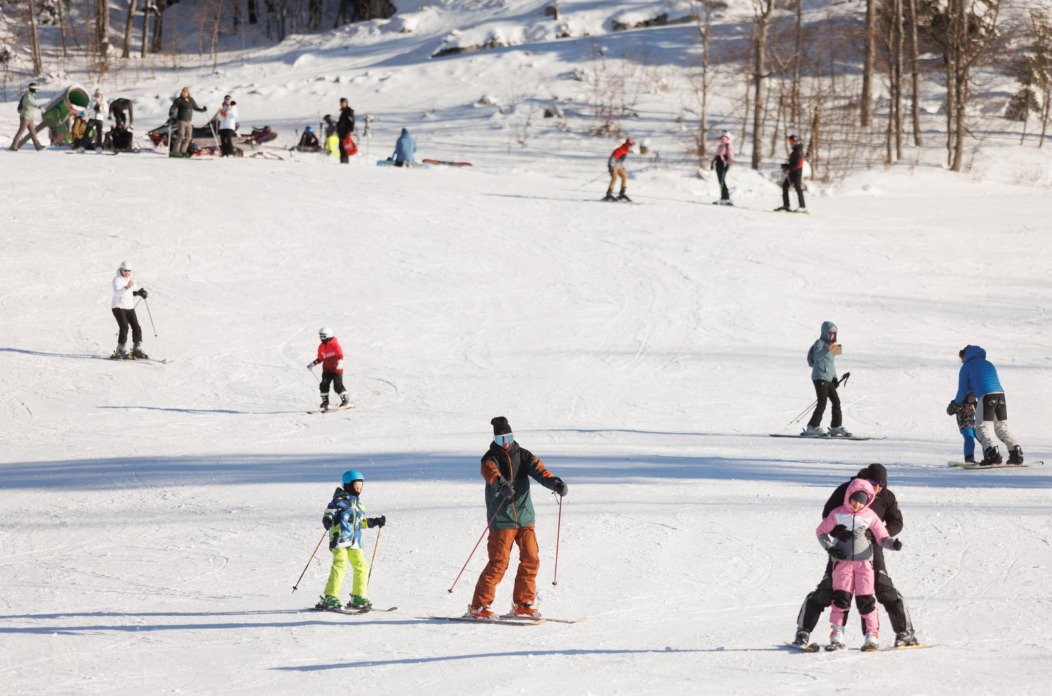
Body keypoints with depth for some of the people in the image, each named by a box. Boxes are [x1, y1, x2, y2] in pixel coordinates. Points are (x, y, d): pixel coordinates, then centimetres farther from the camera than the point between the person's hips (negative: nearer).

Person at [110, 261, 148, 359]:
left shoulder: (132, 280, 11)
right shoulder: (117, 280, -10)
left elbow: (136, 290, 25)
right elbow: (116, 292, -27)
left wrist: (141, 292, 0)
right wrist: (126, 287, -44)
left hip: (130, 307, 7)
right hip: (118, 307, -7)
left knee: (136, 327, 1)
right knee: (124, 327, -19)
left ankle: (137, 350, 13)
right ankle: (120, 351, -17)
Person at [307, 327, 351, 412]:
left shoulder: (334, 344, -10)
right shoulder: (321, 347, 10)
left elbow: (340, 355, -16)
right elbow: (320, 359, 20)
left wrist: (340, 362, -32)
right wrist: (313, 364, 11)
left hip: (336, 369, -7)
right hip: (326, 369, 7)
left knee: (338, 385, -11)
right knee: (324, 385, -1)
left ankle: (345, 401, -1)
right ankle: (325, 402, 6)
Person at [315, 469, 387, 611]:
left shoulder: (357, 502, 18)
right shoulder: (339, 501, -6)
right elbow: (327, 517, -10)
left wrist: (376, 522, 20)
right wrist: (329, 523, -31)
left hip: (354, 542, 8)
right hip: (340, 539, -8)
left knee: (361, 566, 7)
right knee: (340, 565, -18)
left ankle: (358, 598, 18)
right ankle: (330, 598, -18)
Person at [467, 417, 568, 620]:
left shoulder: (523, 455, 9)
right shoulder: (490, 458, -5)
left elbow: (538, 470, -6)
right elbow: (491, 473, -28)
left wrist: (554, 482, -27)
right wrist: (501, 484, -50)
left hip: (525, 517, 5)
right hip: (501, 521, -5)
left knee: (531, 559, 1)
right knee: (498, 563, -9)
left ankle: (522, 604, 13)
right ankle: (478, 606, -2)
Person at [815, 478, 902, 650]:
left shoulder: (870, 516, 0)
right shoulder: (837, 514, 0)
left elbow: (882, 537, 2)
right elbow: (821, 531, 9)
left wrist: (893, 543, -19)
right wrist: (830, 548, -5)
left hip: (864, 562, 0)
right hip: (842, 561, 0)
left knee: (866, 600, -3)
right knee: (841, 598, -7)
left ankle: (872, 635, 1)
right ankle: (837, 635, -2)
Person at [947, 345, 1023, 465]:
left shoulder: (966, 367, 11)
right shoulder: (989, 364, 29)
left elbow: (963, 389, 11)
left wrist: (955, 405, 27)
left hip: (986, 397, -6)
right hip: (1000, 394, 6)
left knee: (983, 427, -4)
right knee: (1002, 428, 15)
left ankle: (992, 453, -24)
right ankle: (1016, 451, 1)